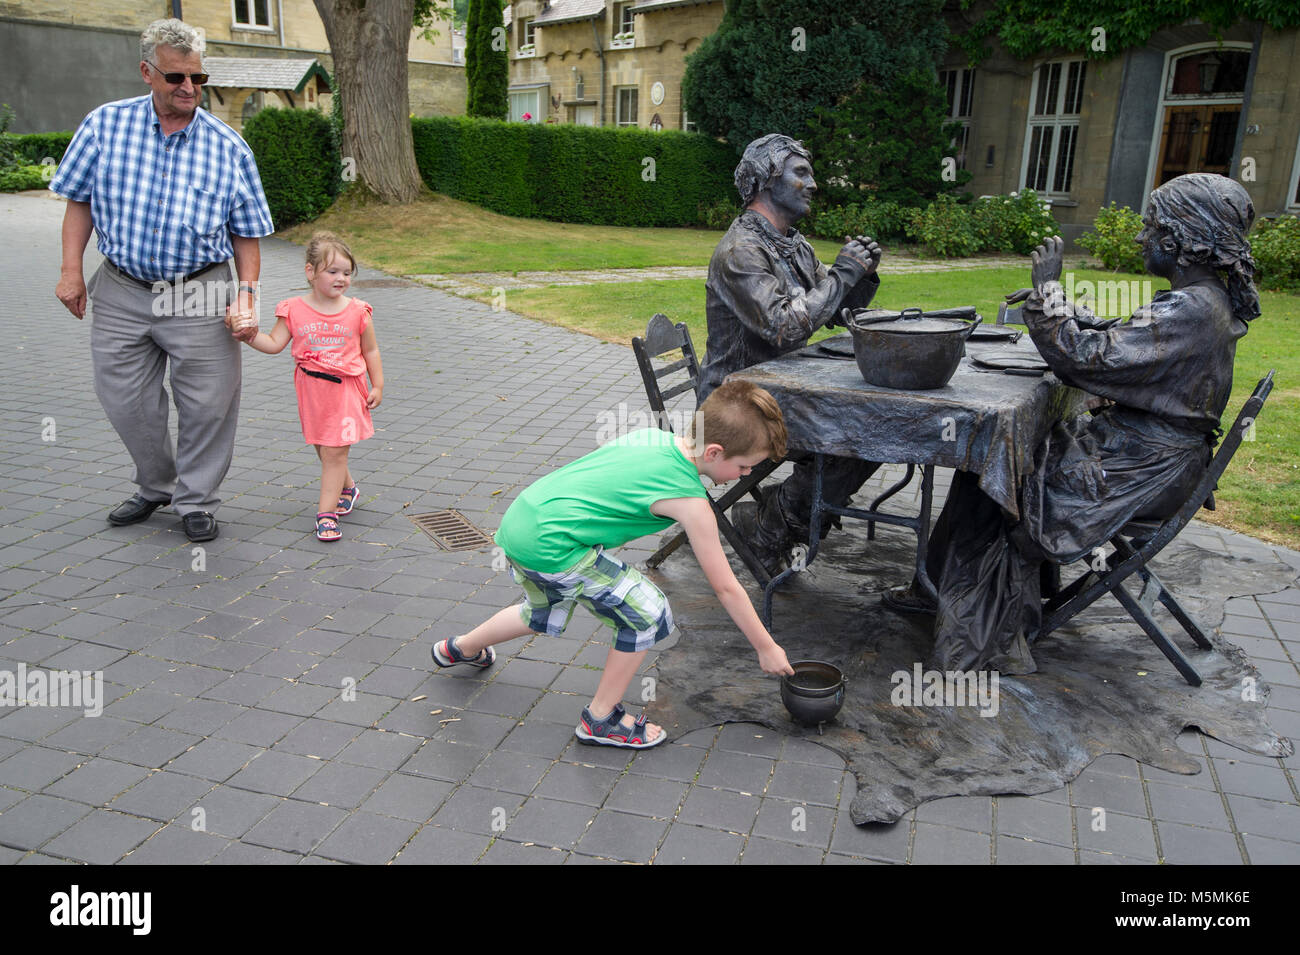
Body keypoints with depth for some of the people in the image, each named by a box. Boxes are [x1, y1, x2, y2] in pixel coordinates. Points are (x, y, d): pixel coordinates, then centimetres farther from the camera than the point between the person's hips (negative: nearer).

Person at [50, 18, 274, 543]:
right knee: (125, 400, 11)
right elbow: (79, 200, 7)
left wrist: (246, 293, -10)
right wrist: (71, 270, 0)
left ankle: (196, 500, 20)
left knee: (208, 403, 1)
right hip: (122, 292, 2)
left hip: (198, 297, -2)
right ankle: (155, 486, 34)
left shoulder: (228, 148, -3)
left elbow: (246, 233, 1)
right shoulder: (104, 125, 0)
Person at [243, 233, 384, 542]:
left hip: (346, 389, -2)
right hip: (312, 390, 2)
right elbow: (274, 344, -1)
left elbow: (370, 351, 6)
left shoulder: (357, 311, -3)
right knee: (324, 451, 14)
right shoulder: (294, 310, -2)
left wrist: (377, 386, 4)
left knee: (335, 452, -5)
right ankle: (347, 487, 41)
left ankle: (326, 512, 0)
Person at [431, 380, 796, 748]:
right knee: (648, 612, -3)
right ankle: (600, 721, 12)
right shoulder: (689, 500, -16)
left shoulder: (651, 434, 6)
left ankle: (460, 648, 61)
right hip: (548, 544, -9)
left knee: (544, 615, 35)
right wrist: (767, 648, 4)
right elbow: (726, 588, -7)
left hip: (517, 521, 9)